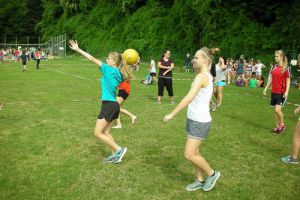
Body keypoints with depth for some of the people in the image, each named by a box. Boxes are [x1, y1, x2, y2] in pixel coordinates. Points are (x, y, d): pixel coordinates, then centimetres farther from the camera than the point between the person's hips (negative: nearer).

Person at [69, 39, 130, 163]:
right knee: (106, 132, 17)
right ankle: (116, 155, 20)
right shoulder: (118, 74, 9)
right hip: (114, 105, 9)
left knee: (98, 133, -2)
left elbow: (92, 59, -12)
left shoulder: (109, 70, -10)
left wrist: (78, 50, -10)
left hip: (108, 105, -9)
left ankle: (119, 149, -1)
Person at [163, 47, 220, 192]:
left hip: (200, 122, -10)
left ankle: (212, 174, 15)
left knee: (189, 155, -6)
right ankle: (200, 180, 28)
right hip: (194, 120, 10)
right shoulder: (206, 76, 10)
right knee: (194, 153, 15)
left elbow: (189, 98, -30)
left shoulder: (202, 76, -21)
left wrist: (172, 114, -26)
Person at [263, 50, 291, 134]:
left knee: (277, 110, -13)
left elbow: (288, 81, -8)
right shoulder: (274, 67, 7)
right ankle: (277, 126, 23)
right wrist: (266, 88, 10)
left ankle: (282, 125, 10)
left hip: (282, 93, -6)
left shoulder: (286, 68, -9)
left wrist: (286, 92, -16)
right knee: (275, 110, 10)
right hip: (274, 92, 6)